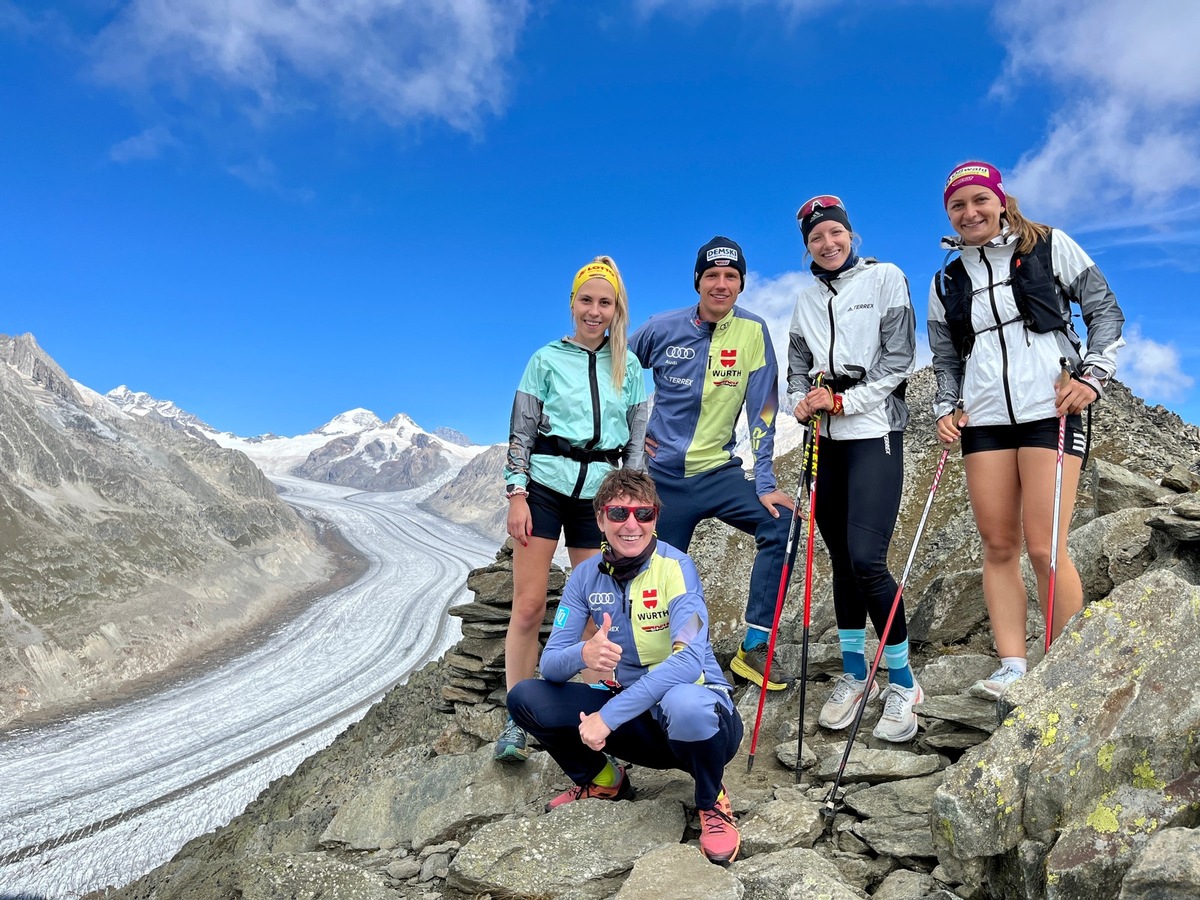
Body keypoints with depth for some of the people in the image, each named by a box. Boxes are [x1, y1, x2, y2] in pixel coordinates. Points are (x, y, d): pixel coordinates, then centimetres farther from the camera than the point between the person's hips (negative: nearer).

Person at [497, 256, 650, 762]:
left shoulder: (629, 368, 10)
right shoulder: (548, 359, 5)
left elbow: (638, 442, 11)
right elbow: (520, 433, 3)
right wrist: (516, 495, -6)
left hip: (600, 495, 2)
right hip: (545, 487, -1)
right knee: (529, 605, -3)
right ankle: (516, 721, 8)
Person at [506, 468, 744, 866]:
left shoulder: (675, 566, -18)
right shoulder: (586, 575, -4)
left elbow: (689, 659, -31)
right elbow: (549, 664, -9)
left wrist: (608, 715, -33)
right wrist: (583, 654, -33)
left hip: (697, 710, -4)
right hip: (632, 710, 5)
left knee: (685, 704, -40)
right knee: (524, 698, -10)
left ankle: (712, 803, -5)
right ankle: (603, 780, 16)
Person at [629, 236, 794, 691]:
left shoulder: (753, 331, -7)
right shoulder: (662, 328, -5)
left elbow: (762, 410, -8)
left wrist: (764, 484, -12)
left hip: (719, 471, 0)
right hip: (664, 474, 0)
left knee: (780, 524, -21)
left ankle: (755, 645, -9)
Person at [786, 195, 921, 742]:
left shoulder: (886, 278, 1)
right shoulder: (806, 301, 15)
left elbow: (900, 359, -6)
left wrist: (843, 401, -14)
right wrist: (802, 404, -6)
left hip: (874, 434, -5)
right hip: (827, 442, 5)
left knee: (866, 558, -15)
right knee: (841, 559, 9)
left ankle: (902, 681, 2)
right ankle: (854, 674, 23)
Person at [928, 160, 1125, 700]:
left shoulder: (1050, 247, 6)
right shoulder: (946, 282, 14)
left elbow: (1105, 310, 7)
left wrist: (1093, 374, -6)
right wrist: (944, 410, 4)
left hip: (1050, 411, -4)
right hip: (984, 422, 4)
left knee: (1044, 547, -10)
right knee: (998, 546, 1)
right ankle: (1012, 668, 5)